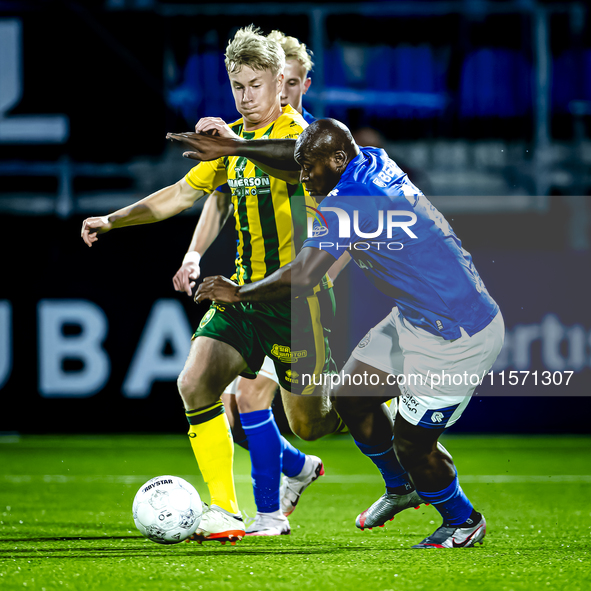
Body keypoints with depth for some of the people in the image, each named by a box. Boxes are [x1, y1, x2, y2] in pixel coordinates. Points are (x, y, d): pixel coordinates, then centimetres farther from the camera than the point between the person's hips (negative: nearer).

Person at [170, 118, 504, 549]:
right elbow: (301, 152, 19)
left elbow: (300, 279, -25)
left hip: (455, 340, -10)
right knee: (352, 396, 14)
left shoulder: (346, 204, -24)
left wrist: (237, 293, -9)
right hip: (416, 320, 10)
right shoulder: (373, 162, 1)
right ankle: (401, 489, 35)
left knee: (412, 444, -3)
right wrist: (232, 149, 21)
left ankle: (464, 522, 23)